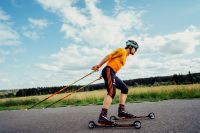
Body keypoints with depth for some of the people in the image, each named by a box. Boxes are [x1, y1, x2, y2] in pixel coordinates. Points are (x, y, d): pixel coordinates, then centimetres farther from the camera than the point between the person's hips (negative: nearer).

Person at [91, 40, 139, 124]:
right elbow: (109, 56, -8)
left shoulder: (125, 55, 27)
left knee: (125, 89, 12)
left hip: (113, 74, 10)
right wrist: (98, 66, -13)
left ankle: (121, 110, 9)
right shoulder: (122, 50, 1)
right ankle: (102, 116, -33)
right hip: (108, 71, -10)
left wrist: (103, 74, 18)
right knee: (112, 92, -25)